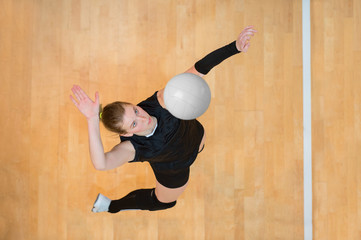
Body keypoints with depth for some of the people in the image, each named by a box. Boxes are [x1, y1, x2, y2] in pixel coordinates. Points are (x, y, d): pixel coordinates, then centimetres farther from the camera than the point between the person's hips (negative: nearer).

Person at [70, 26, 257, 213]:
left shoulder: (158, 103, -41)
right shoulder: (130, 147, -45)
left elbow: (198, 70, -48)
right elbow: (101, 164, -67)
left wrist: (235, 47, -61)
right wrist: (92, 121, -78)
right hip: (175, 172, -2)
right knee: (164, 201, 28)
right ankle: (110, 205, 47)